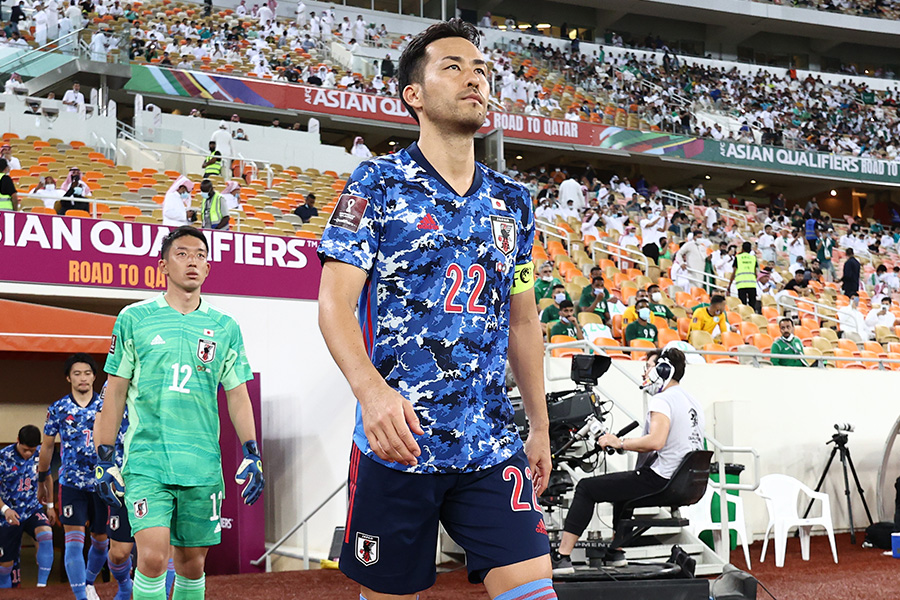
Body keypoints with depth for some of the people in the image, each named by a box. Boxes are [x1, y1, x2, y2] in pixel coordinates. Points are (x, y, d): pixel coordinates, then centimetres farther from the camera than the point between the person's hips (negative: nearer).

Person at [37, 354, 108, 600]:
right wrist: (43, 479, 14)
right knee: (74, 540, -10)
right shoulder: (58, 409, 1)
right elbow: (47, 445, 10)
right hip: (71, 484, -1)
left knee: (101, 540, 11)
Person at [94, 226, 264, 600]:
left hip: (203, 465, 3)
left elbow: (237, 395, 13)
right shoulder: (134, 319, 4)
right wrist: (104, 459, 3)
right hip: (146, 460, -2)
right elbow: (115, 391, 6)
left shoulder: (225, 328, 9)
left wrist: (252, 455, 4)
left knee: (193, 562, 7)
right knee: (153, 556, -16)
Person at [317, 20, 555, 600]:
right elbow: (335, 303, -9)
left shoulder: (513, 201, 13)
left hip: (492, 447, 4)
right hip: (396, 440, -3)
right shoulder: (378, 182, -1)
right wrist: (373, 390, -26)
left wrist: (540, 427, 18)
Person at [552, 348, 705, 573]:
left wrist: (619, 443, -16)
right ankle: (616, 551, 38)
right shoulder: (694, 403, 15)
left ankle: (562, 557, -6)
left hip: (659, 479, -9)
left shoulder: (661, 400, -14)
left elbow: (656, 442, -29)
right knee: (622, 486, 35)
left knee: (586, 488, -1)